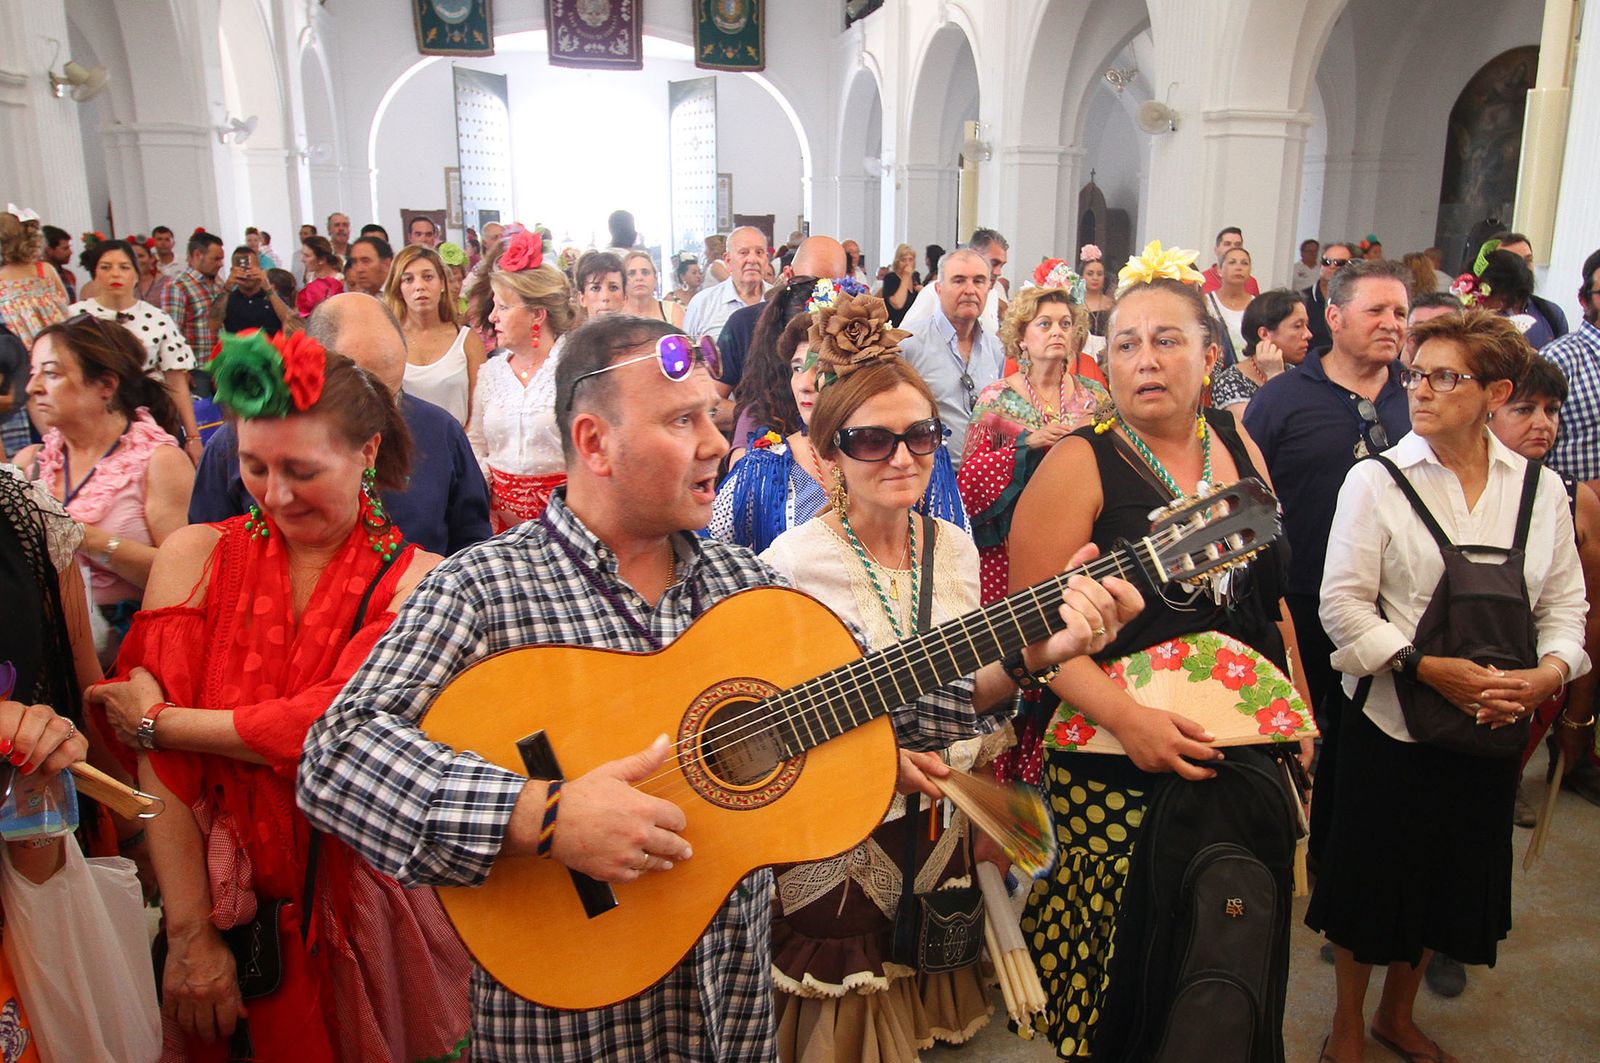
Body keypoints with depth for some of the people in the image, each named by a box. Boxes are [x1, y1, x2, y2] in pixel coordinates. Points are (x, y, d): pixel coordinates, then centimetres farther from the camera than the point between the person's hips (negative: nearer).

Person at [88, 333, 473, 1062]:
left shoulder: (413, 580, -10)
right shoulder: (197, 556, -4)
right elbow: (158, 760, -9)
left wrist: (155, 720, -13)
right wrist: (190, 934, -14)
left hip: (364, 904, -2)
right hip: (229, 897, 2)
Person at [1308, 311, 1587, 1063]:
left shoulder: (1540, 488, 2)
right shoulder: (1377, 480, -8)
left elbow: (1564, 600, 5)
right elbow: (1343, 605, -12)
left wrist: (1549, 672, -13)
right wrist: (1430, 669, -22)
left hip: (1494, 725, 4)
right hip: (1392, 720, -3)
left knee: (1451, 878, 18)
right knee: (1373, 877, 9)